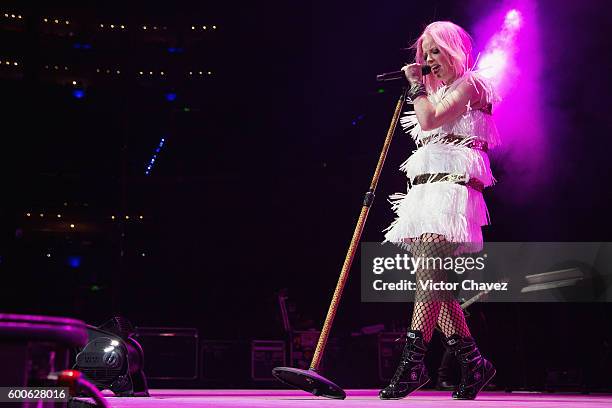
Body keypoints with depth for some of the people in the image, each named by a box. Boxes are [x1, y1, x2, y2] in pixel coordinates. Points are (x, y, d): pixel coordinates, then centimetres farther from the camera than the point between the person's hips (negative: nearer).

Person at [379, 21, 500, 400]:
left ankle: (413, 361, -26)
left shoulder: (470, 84, 4)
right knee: (433, 284, 0)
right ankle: (474, 362, 6)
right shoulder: (438, 91, 29)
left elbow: (430, 119, -10)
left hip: (452, 188, -9)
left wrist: (417, 84, 1)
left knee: (429, 273, -21)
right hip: (426, 191, 9)